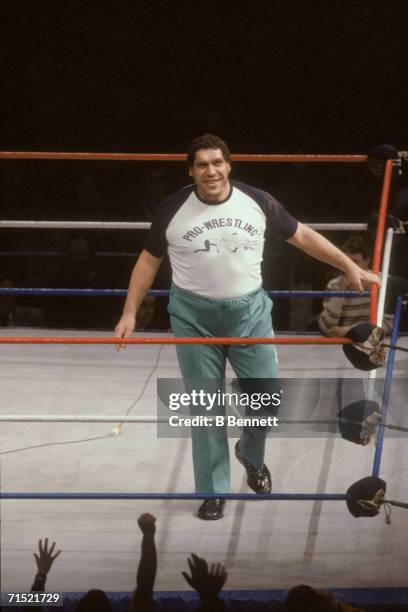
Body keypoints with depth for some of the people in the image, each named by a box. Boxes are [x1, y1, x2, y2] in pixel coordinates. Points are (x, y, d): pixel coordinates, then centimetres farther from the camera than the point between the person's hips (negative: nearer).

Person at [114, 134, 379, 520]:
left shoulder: (258, 202, -5)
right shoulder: (172, 210, -7)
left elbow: (302, 236, 5)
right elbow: (148, 261, 4)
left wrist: (350, 267, 5)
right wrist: (130, 312, -1)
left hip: (249, 311, 1)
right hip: (194, 316, -1)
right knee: (205, 409, 5)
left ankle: (251, 455, 37)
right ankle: (213, 492, 20)